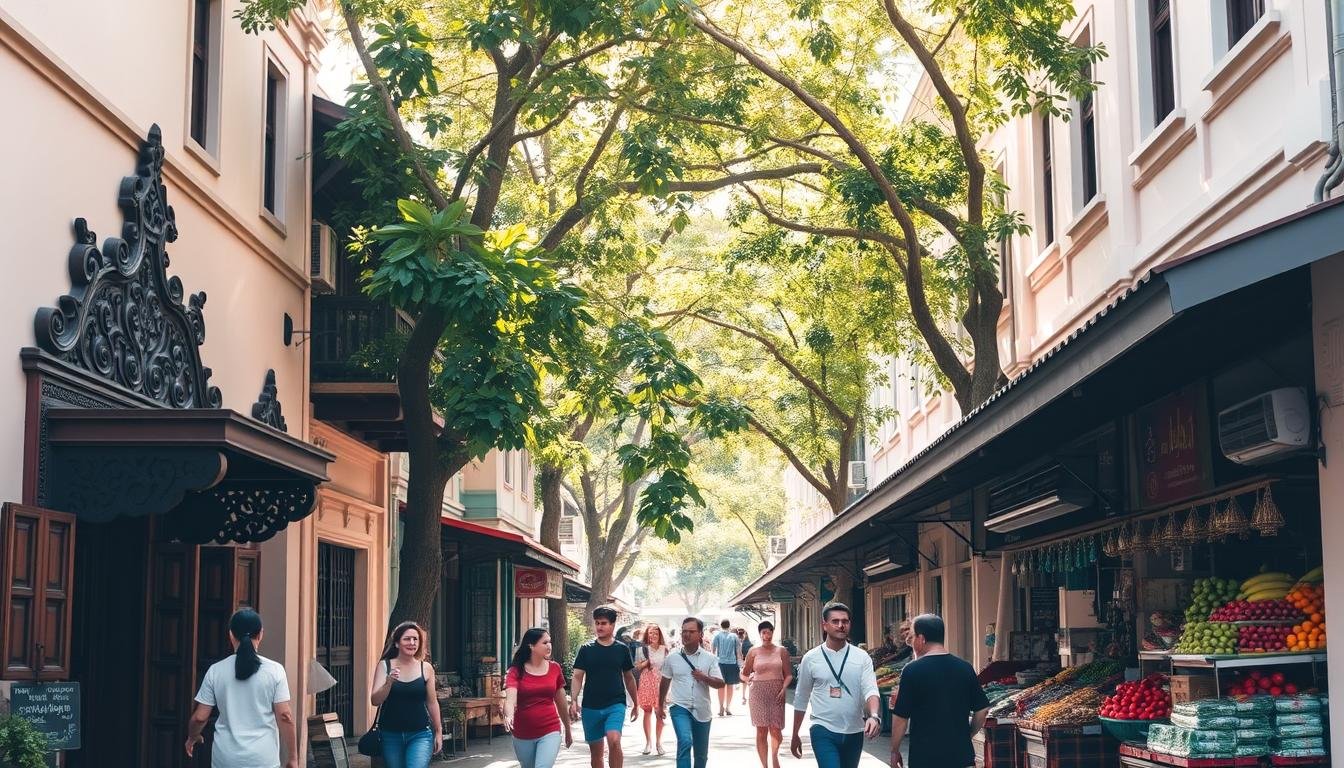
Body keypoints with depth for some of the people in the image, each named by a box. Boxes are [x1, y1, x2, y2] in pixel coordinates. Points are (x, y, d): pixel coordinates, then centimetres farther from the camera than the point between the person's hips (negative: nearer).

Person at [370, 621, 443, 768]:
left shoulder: (426, 669, 1)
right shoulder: (384, 666, 0)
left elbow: (432, 702, 9)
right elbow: (375, 701, -7)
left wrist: (439, 732, 13)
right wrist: (388, 683, -25)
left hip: (420, 734, -1)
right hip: (391, 735, 1)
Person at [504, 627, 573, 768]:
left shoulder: (555, 668, 1)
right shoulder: (516, 671, -7)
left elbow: (561, 703, 12)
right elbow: (510, 698, -23)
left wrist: (568, 730, 20)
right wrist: (509, 716, -44)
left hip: (550, 732, 0)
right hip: (523, 735, 0)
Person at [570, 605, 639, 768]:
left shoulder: (622, 649, 4)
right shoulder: (586, 649, 2)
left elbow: (629, 678, 13)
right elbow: (578, 676, -1)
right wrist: (574, 701, -14)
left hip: (616, 704, -1)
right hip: (590, 706, 1)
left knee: (614, 741, -25)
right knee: (595, 751, 9)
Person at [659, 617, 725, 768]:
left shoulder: (710, 658, -1)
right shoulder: (672, 658, 1)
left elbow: (720, 684, -3)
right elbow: (665, 683, 13)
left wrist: (704, 677, -20)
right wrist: (660, 706, 18)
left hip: (702, 711, 2)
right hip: (680, 708, -2)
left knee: (701, 754, 12)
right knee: (685, 742, -27)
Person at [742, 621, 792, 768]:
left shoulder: (781, 651, 5)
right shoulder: (753, 652, 4)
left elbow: (788, 674, 3)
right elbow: (744, 674, 13)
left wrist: (783, 689, -9)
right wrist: (747, 678, -4)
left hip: (777, 693, 0)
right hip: (759, 693, 0)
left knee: (775, 729, -4)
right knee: (761, 731, 1)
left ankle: (774, 754, 28)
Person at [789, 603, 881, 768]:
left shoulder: (862, 658, 0)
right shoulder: (811, 658, -1)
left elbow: (870, 690, -12)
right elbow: (801, 700, 7)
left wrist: (874, 716, -32)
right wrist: (795, 735, 11)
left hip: (854, 733, 2)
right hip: (823, 731, -2)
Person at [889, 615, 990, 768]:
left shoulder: (912, 670, -10)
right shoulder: (965, 668, 3)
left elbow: (901, 717, -8)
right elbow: (982, 710, 8)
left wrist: (895, 751, 3)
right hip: (961, 754, 4)